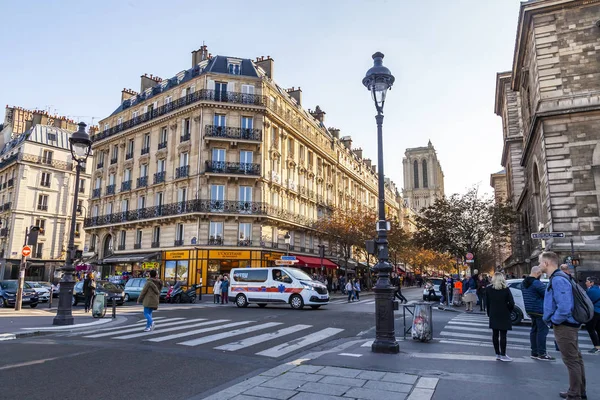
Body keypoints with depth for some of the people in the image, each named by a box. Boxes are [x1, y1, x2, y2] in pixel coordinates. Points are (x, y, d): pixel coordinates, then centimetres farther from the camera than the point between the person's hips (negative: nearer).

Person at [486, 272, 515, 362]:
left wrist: (489, 313, 10)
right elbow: (511, 303, -11)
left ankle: (497, 354, 15)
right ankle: (503, 355, 4)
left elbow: (487, 303, 1)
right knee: (503, 335, 1)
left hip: (493, 315, 3)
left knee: (495, 334, 9)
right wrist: (508, 310, 6)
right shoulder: (506, 289, -8)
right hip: (504, 315, -3)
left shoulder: (488, 289, -2)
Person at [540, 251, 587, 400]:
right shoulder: (559, 277, 10)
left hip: (564, 326, -11)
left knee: (571, 361, 0)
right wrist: (553, 319, 14)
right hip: (569, 324, 11)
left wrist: (553, 320, -16)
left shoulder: (558, 280, -23)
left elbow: (564, 306, -30)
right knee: (576, 359, 19)